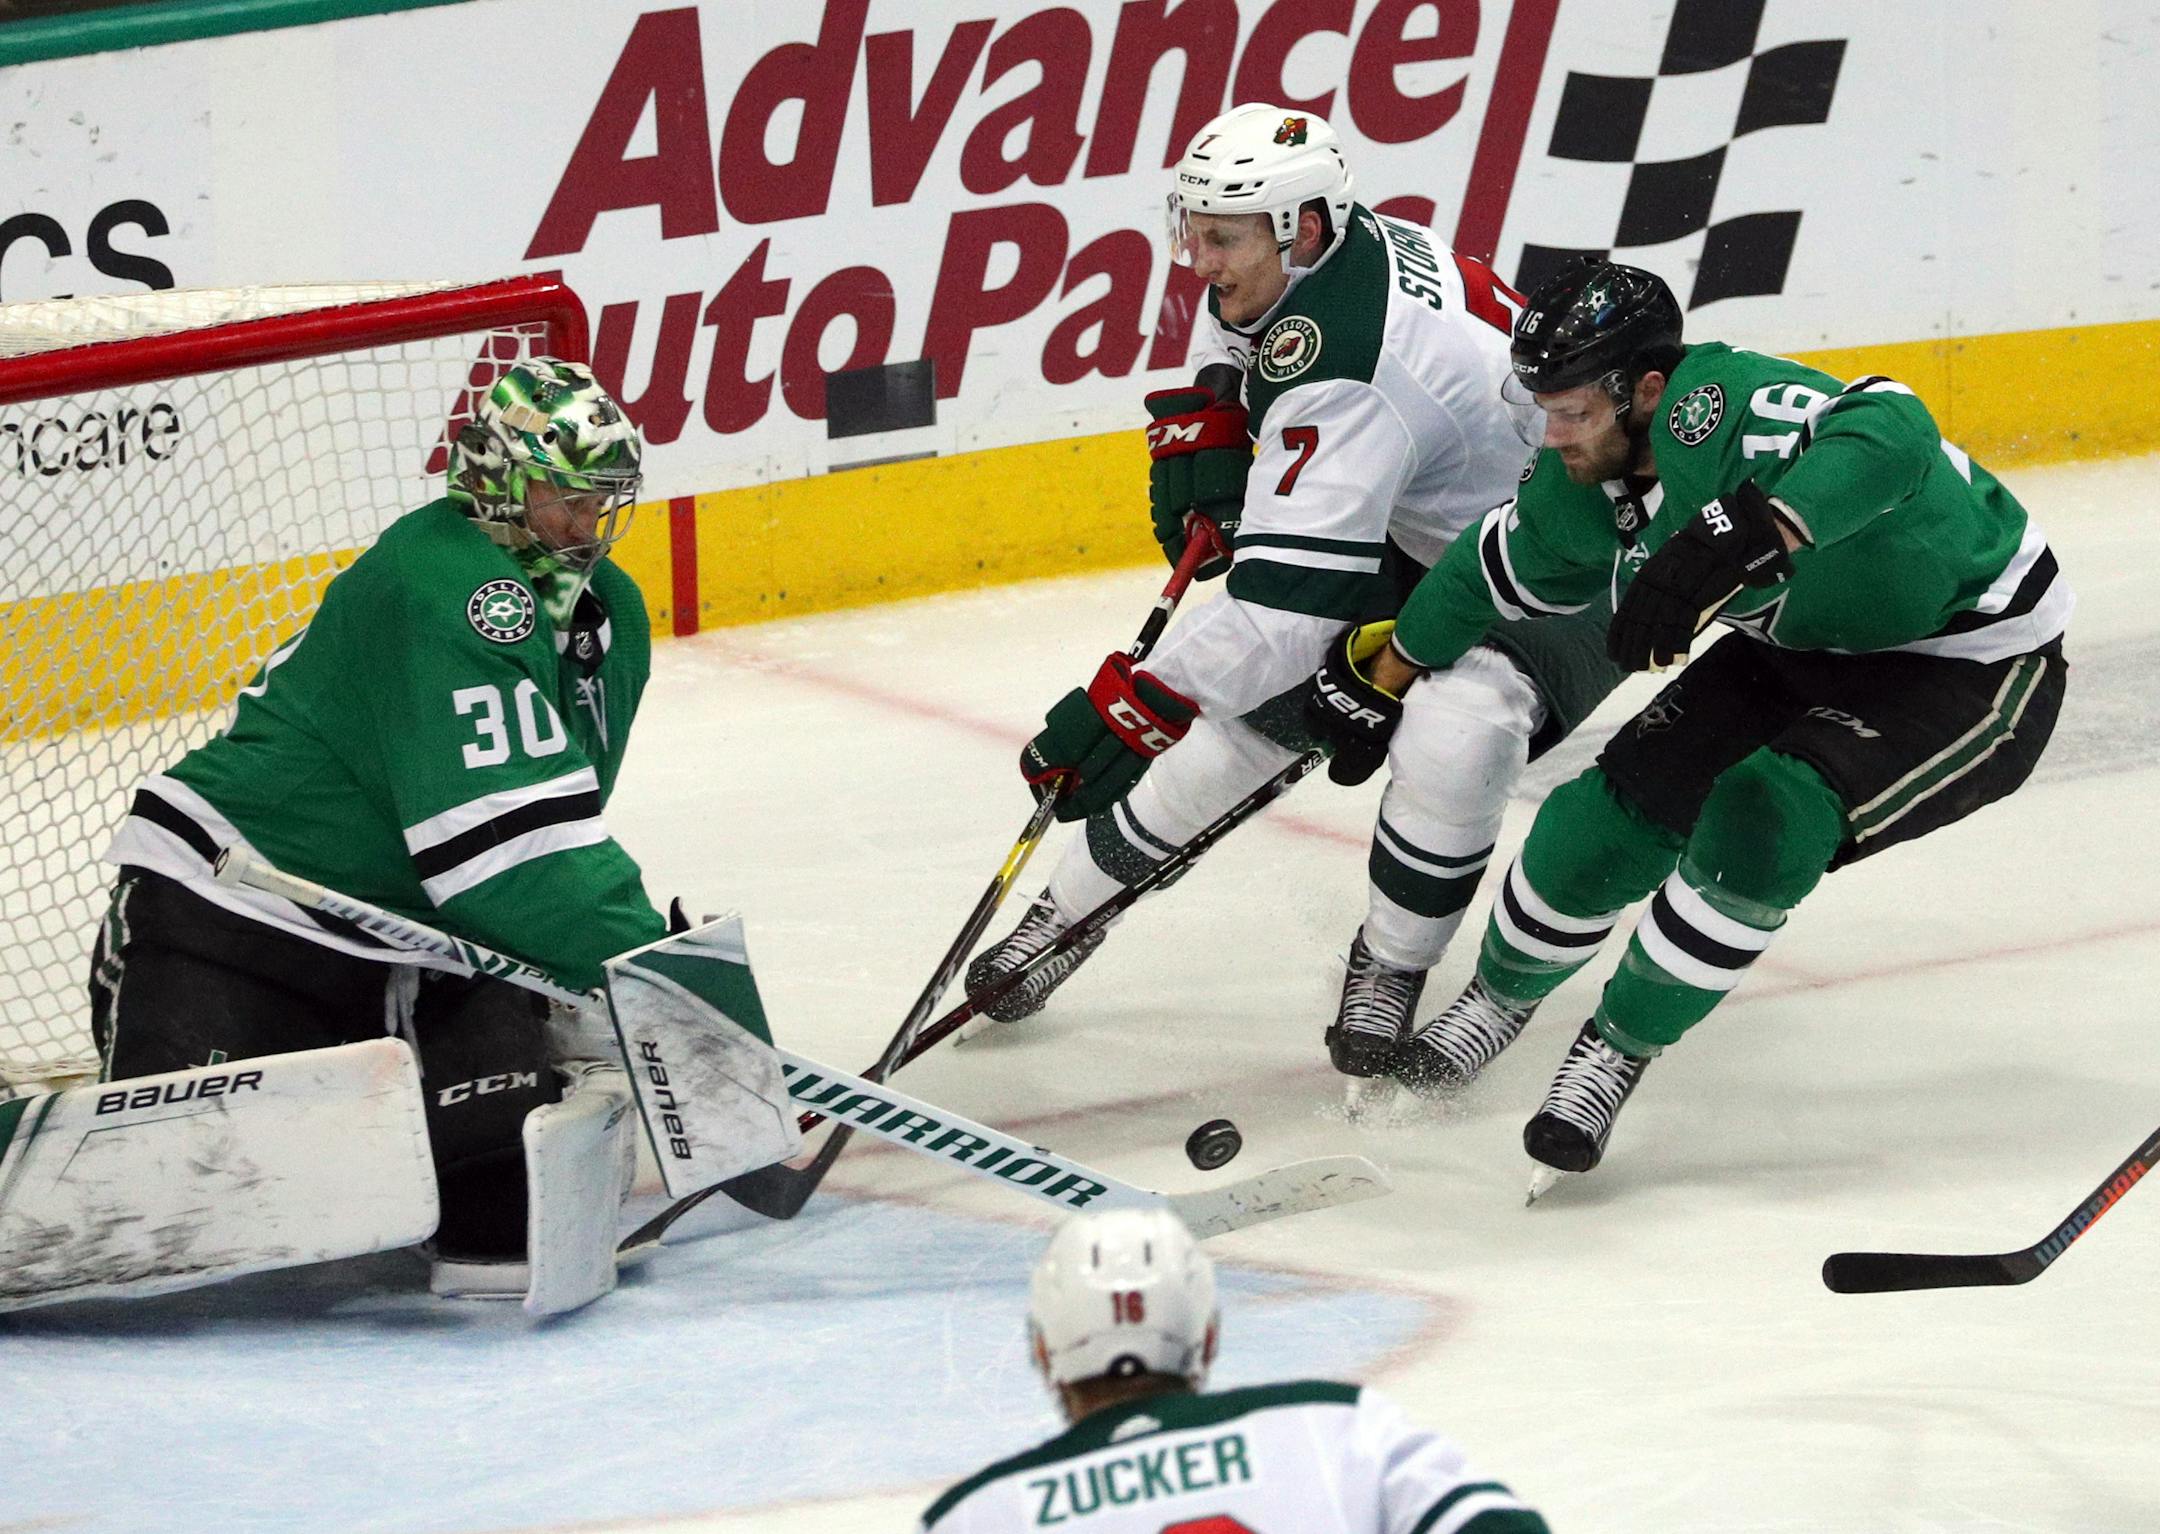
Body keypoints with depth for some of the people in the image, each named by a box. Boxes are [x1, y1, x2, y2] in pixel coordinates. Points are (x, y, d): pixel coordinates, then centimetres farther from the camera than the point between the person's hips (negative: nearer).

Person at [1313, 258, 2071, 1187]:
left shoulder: (1713, 408, -36)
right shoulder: (1585, 479, -8)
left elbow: (1887, 437, -56)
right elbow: (1490, 580, 13)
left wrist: (1734, 545, -66)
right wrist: (1383, 687, 23)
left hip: (1972, 664, -8)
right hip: (1802, 652, 8)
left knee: (1764, 818, -26)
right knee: (1624, 804, -1)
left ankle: (1619, 1048, -6)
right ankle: (1503, 997, 26)